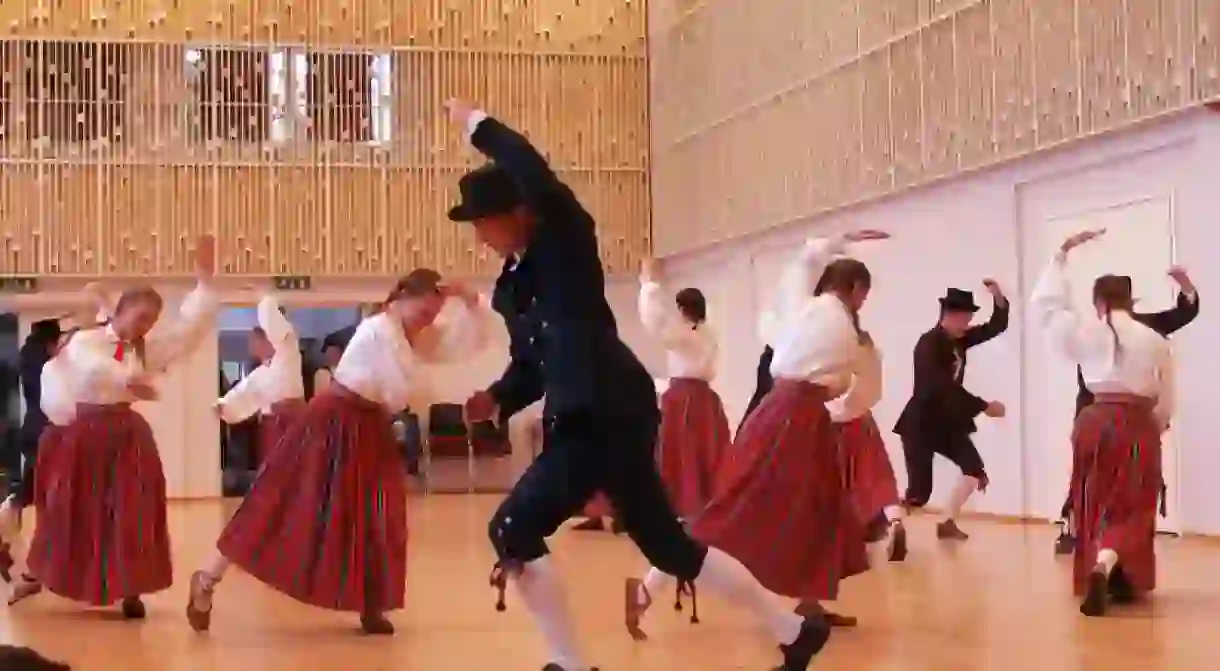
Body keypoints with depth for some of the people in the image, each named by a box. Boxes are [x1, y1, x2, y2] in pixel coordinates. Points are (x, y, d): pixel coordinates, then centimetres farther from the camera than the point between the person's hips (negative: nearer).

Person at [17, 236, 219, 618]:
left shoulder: (150, 348, 5)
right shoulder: (85, 340, -5)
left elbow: (191, 327, -2)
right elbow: (93, 365, -28)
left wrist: (204, 279, -12)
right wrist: (128, 379, -46)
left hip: (127, 435, 2)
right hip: (83, 432, -2)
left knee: (131, 513, -4)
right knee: (72, 510, 8)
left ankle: (130, 592, 5)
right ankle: (36, 577, 28)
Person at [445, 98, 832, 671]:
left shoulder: (565, 242, -4)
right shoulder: (514, 282, 19)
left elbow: (536, 176, -23)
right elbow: (533, 364, 20)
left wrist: (476, 124, -13)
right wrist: (497, 397, 2)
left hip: (608, 416, -10)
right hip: (586, 420, 10)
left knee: (513, 530, -11)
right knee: (666, 543, 14)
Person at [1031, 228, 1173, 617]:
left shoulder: (1086, 330, 3)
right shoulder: (1155, 340, 3)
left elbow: (1044, 304, 16)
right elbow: (1166, 401, 8)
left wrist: (1063, 254, 19)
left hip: (1097, 420, 1)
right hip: (1140, 425, 0)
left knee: (1096, 505, 15)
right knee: (1129, 507, 5)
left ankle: (1100, 575, 19)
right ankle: (1106, 570, -19)